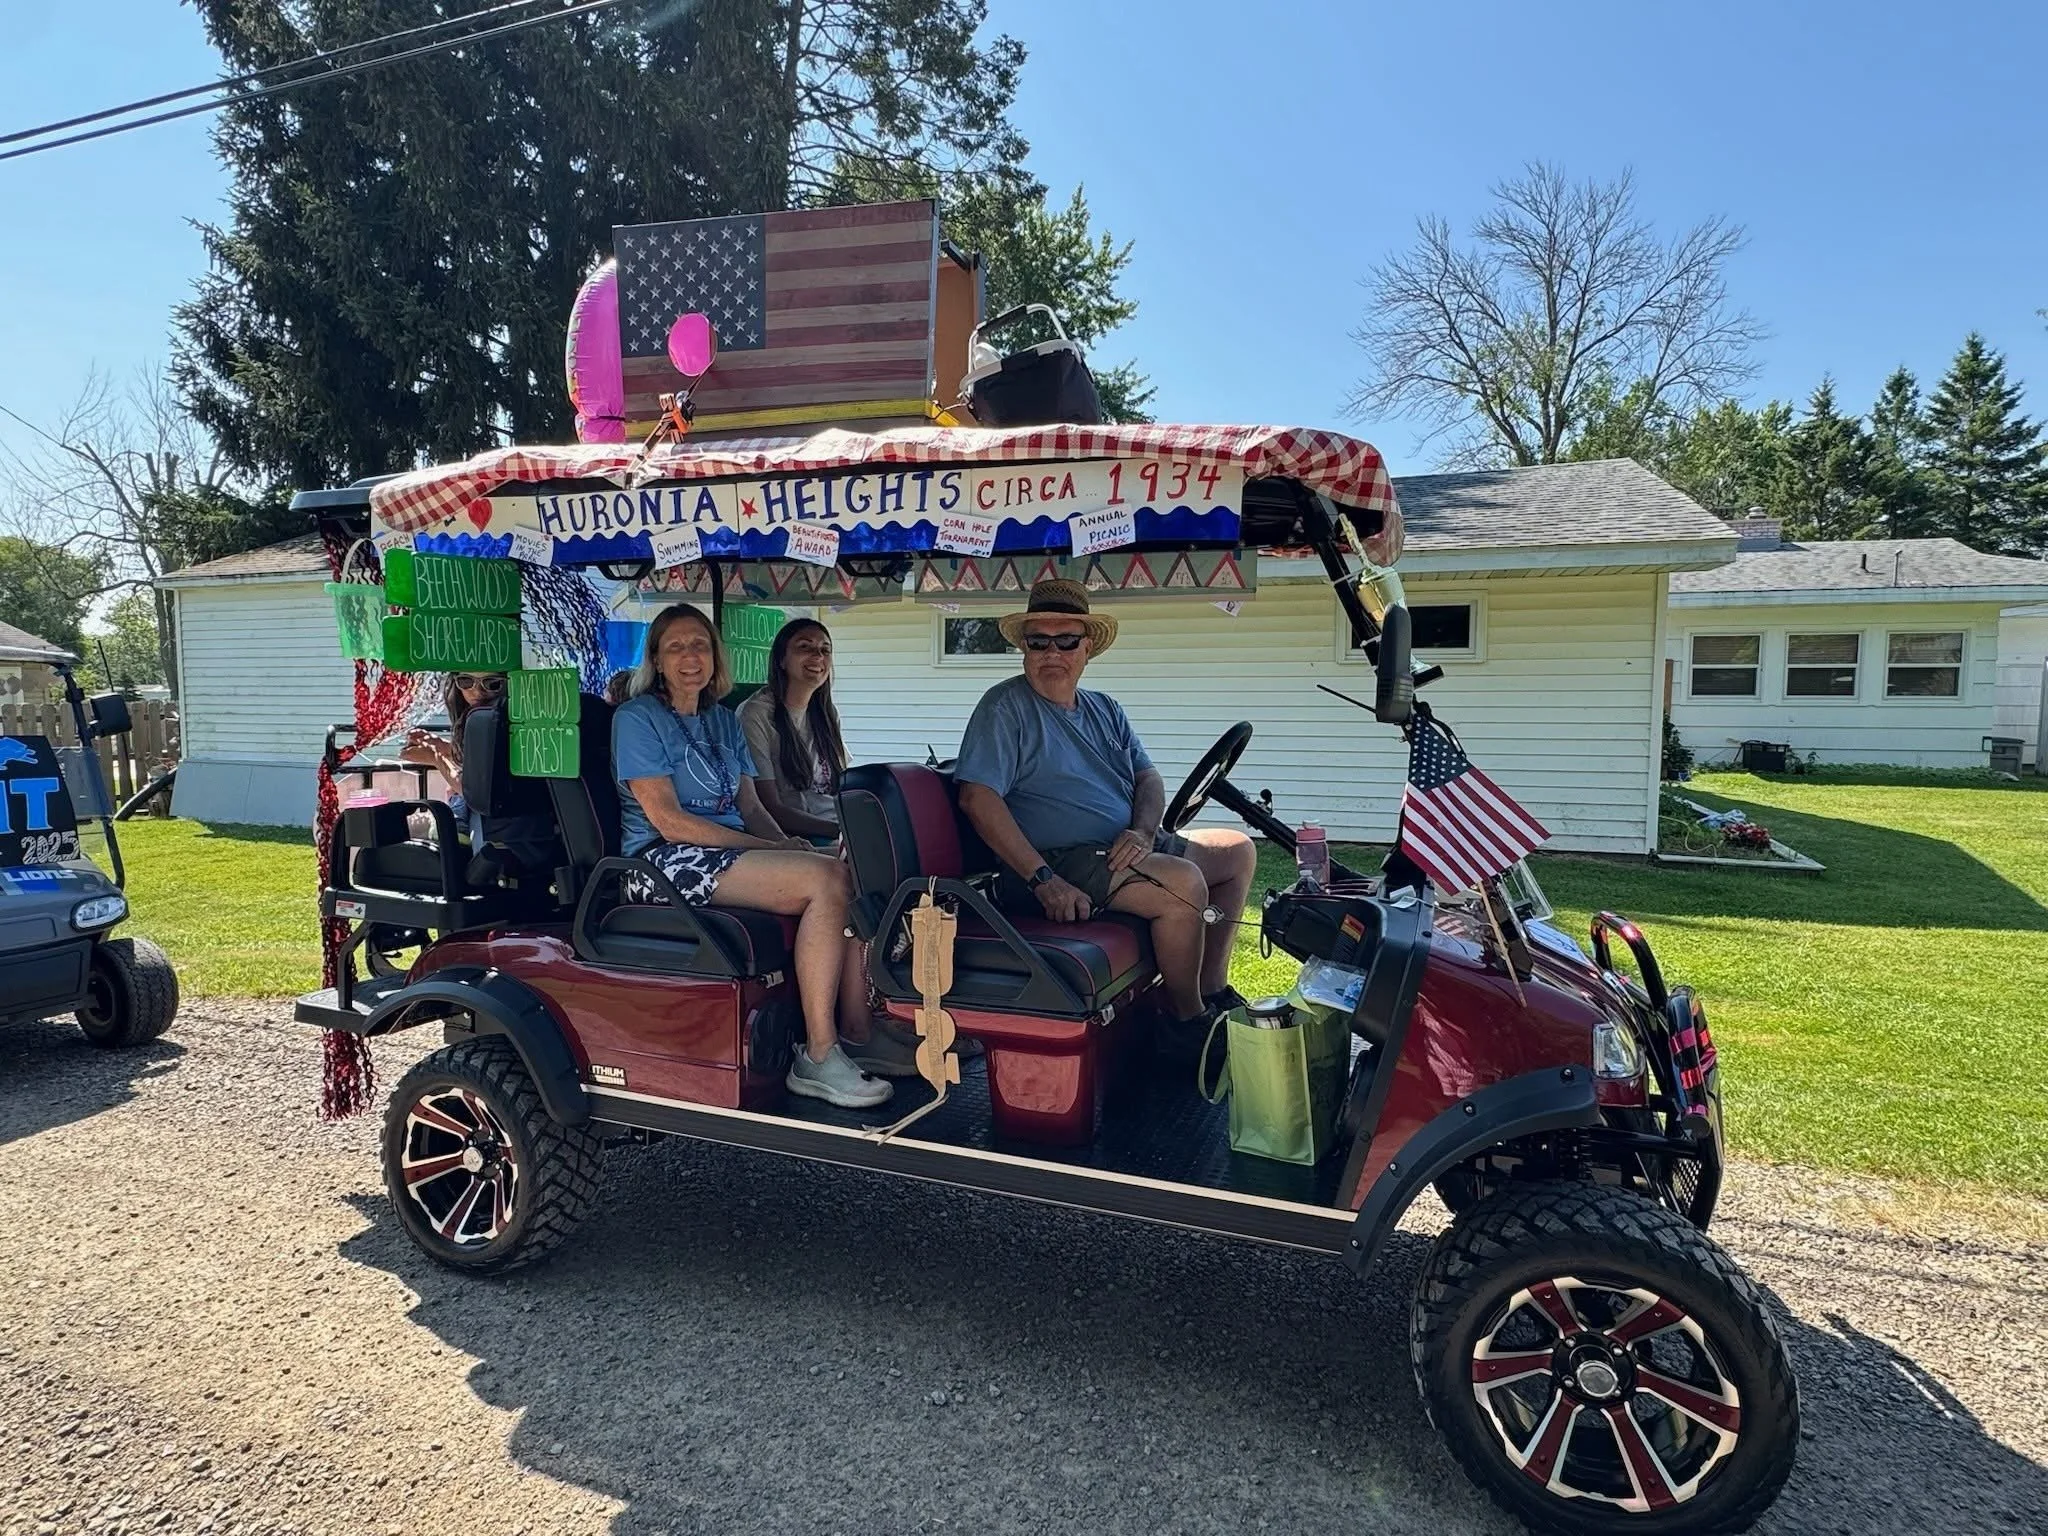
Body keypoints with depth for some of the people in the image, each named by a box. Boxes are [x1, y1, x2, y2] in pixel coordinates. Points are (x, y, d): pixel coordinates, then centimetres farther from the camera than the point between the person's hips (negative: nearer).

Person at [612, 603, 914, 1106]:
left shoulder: (723, 720, 20)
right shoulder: (637, 719, -4)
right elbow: (668, 820, -13)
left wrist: (788, 843, -7)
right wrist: (771, 850, -17)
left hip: (730, 851, 7)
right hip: (666, 860, -7)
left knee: (850, 875, -17)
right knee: (826, 880, -28)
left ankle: (857, 1032, -17)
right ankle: (817, 1057, -26)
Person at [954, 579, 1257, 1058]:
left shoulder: (1105, 710, 17)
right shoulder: (1005, 707, -8)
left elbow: (1148, 777, 13)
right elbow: (977, 798, -19)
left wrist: (1142, 831, -12)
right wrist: (1043, 880, -25)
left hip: (1125, 849, 9)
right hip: (1059, 862, -9)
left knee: (1239, 852, 15)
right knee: (1185, 884, -28)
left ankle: (1213, 992, 17)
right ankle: (1188, 1021, -7)